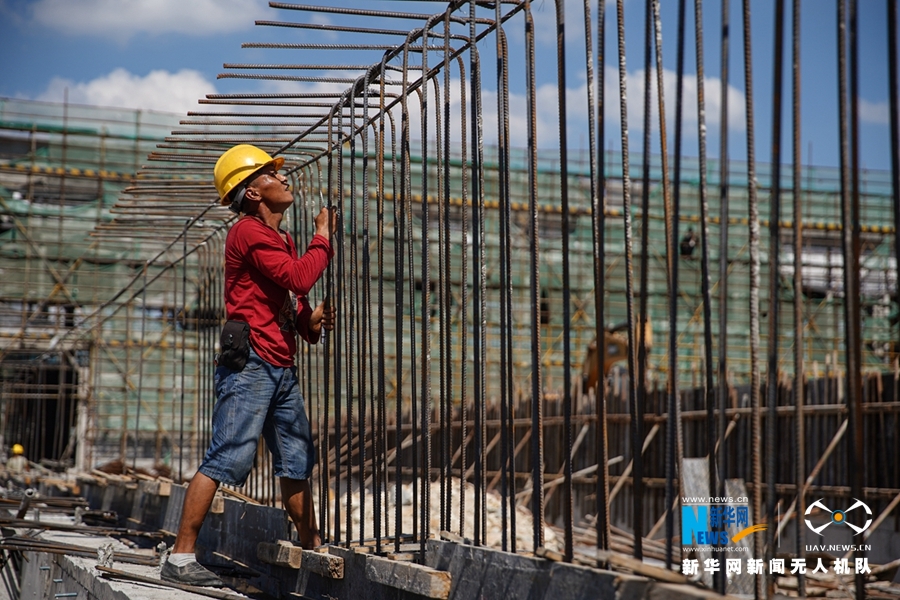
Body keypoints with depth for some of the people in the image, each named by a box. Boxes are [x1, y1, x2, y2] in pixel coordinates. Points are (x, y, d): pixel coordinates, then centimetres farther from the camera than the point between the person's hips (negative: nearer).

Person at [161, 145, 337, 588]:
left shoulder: (282, 239, 22)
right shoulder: (250, 232, -8)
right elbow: (299, 278, -20)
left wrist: (312, 321, 5)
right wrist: (322, 239, -3)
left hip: (282, 367, 10)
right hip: (251, 363, -10)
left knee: (297, 464, 14)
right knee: (226, 459, -13)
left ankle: (314, 551, 24)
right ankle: (180, 557, -12)